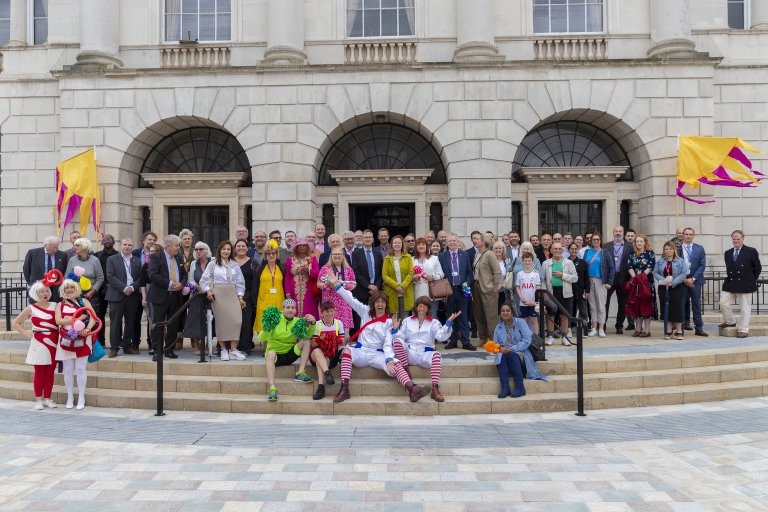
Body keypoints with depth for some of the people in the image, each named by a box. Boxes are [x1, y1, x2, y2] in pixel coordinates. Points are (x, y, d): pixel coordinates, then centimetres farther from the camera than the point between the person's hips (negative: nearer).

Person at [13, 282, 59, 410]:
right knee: (39, 373, 1)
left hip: (53, 343, 2)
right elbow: (16, 323, 8)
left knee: (50, 372, 7)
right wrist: (27, 333, -2)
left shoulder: (55, 306, 7)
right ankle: (38, 400, 10)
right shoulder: (31, 309, 2)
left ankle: (47, 399, 16)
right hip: (39, 343, -2)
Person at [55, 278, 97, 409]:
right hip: (66, 339, 1)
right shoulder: (60, 305, 11)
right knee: (68, 370, 3)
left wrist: (87, 328, -20)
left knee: (80, 368, -3)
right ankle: (70, 397, 16)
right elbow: (58, 321, -5)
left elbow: (93, 316, -3)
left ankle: (81, 397, 7)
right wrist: (78, 319, -13)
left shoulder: (84, 301, 10)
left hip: (81, 339, -1)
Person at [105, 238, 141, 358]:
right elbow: (110, 277, -6)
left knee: (130, 323, 7)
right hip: (117, 296, -3)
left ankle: (127, 346, 18)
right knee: (115, 322, -2)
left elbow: (140, 277, 7)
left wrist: (132, 287, -11)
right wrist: (124, 288, -15)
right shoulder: (112, 260, 4)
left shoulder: (137, 261, 14)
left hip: (132, 296, 3)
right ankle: (114, 348, 4)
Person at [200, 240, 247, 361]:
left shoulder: (235, 265, 14)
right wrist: (208, 291, -6)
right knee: (221, 321, -4)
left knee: (236, 320, -12)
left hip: (232, 294, 2)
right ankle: (223, 349, 7)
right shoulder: (213, 263, 9)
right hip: (218, 294, -2)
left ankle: (233, 350, -8)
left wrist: (240, 297, 7)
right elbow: (204, 279, 8)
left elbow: (240, 282, 15)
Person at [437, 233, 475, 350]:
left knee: (463, 316, 3)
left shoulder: (465, 254, 6)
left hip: (461, 289, 0)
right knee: (450, 317, 7)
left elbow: (469, 272, 8)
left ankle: (465, 342, 8)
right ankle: (453, 341, 17)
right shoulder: (442, 256, 3)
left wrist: (467, 284, -7)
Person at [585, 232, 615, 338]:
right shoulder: (587, 252, 10)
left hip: (600, 281, -3)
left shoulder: (605, 252, 2)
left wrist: (609, 282, -6)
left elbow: (612, 268, 1)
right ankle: (594, 328, 12)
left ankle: (601, 329, 3)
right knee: (592, 305, 6)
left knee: (601, 305, -2)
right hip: (589, 280, 3)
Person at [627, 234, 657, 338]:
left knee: (646, 303, -4)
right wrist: (635, 277, -13)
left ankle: (647, 330, 0)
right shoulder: (632, 254, 11)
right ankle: (638, 329, 10)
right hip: (635, 282, 3)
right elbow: (630, 267, 2)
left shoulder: (650, 253, 1)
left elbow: (650, 267, -8)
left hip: (647, 281, -3)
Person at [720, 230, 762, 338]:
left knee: (745, 308, 1)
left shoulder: (751, 252, -2)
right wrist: (731, 278, 11)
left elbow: (758, 268, 4)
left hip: (745, 285, -4)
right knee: (723, 303, -3)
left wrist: (752, 280, 6)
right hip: (730, 285, 4)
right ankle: (730, 321, 21)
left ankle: (743, 330, 8)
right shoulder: (728, 253, 12)